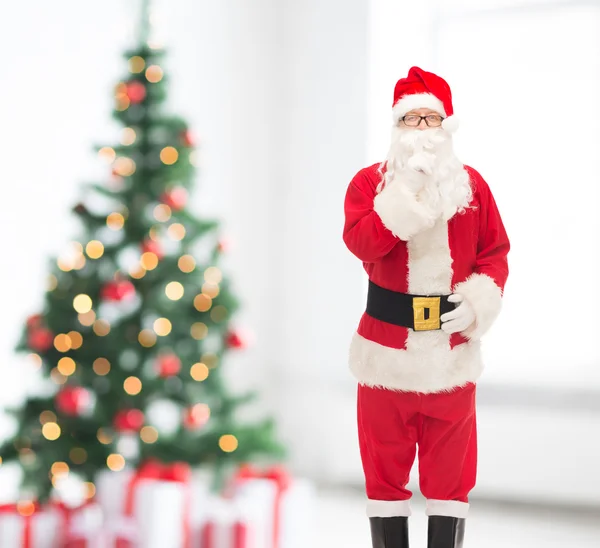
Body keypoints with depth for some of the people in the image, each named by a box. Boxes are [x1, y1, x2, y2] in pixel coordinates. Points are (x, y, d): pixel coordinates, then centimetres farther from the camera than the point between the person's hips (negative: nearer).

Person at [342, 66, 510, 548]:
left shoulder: (471, 184, 5)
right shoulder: (369, 182, -1)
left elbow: (495, 253, 6)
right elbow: (361, 242, -18)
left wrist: (478, 303, -11)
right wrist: (410, 192, -23)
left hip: (451, 348, 1)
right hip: (388, 344, -1)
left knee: (450, 467, 5)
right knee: (385, 464, 6)